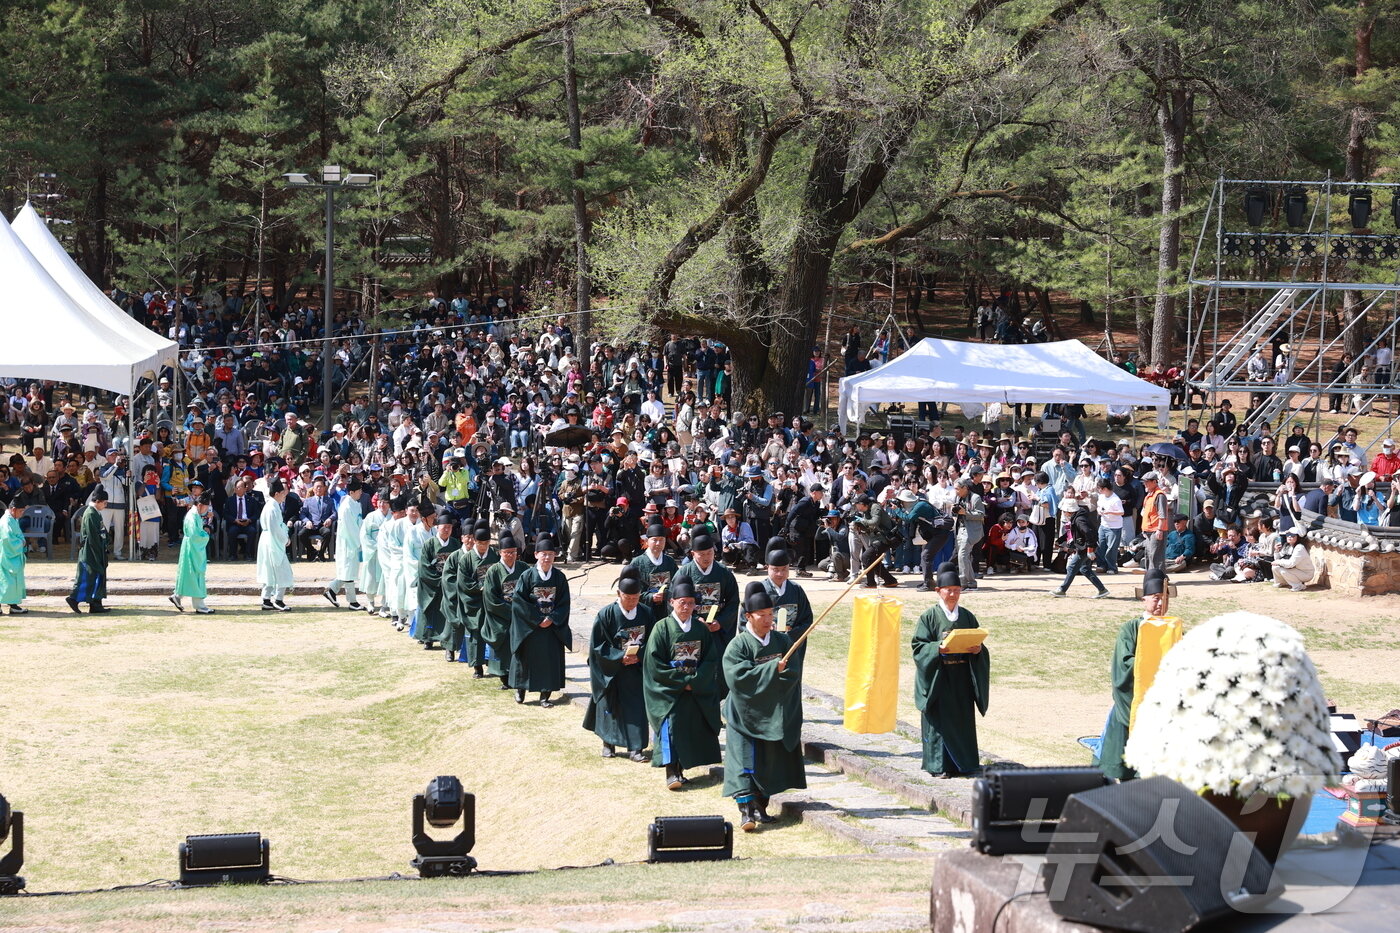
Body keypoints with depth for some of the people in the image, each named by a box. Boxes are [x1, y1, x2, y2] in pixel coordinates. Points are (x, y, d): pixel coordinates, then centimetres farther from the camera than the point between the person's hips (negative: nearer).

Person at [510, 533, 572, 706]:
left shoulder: (559, 577, 1)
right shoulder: (527, 576, -6)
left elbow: (564, 603, 1)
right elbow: (519, 601, -10)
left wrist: (551, 619, -13)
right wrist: (537, 619, -14)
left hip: (553, 626, 2)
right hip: (529, 627, -2)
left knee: (550, 659, 1)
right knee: (526, 658, 6)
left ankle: (545, 695, 9)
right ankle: (520, 689, 26)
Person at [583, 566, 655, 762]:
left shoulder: (646, 613, -3)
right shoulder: (606, 614, -11)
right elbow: (597, 645, -9)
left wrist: (639, 656, -15)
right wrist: (620, 657, -18)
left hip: (637, 670, 2)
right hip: (611, 671, -1)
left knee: (637, 707, -2)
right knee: (610, 707, 8)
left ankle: (635, 747, 4)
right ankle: (608, 743, 24)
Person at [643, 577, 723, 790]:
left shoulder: (701, 630, 6)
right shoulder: (662, 628, -5)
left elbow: (711, 660, 2)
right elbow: (654, 662, -10)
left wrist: (694, 682, -12)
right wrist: (681, 681, -13)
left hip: (697, 691, 4)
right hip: (667, 691, -4)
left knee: (692, 728, 3)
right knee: (670, 725, -14)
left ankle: (680, 770, 12)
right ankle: (671, 773, -16)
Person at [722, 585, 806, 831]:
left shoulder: (783, 641, 6)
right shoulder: (738, 645, -6)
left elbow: (794, 673, -5)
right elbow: (738, 677, -20)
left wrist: (760, 676, -17)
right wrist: (772, 669, -21)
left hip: (775, 717, 4)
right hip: (746, 716, -4)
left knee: (769, 765, 8)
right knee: (745, 763, -12)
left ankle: (760, 807, 19)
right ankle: (746, 810, -17)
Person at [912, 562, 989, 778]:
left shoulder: (967, 616, 10)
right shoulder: (929, 616, -2)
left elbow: (977, 643, 15)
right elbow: (919, 646, -5)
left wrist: (977, 649, -8)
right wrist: (937, 648, -23)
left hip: (961, 677, 4)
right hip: (938, 677, -4)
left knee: (963, 720, 5)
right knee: (939, 720, -3)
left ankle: (962, 764, 13)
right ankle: (939, 765, 2)